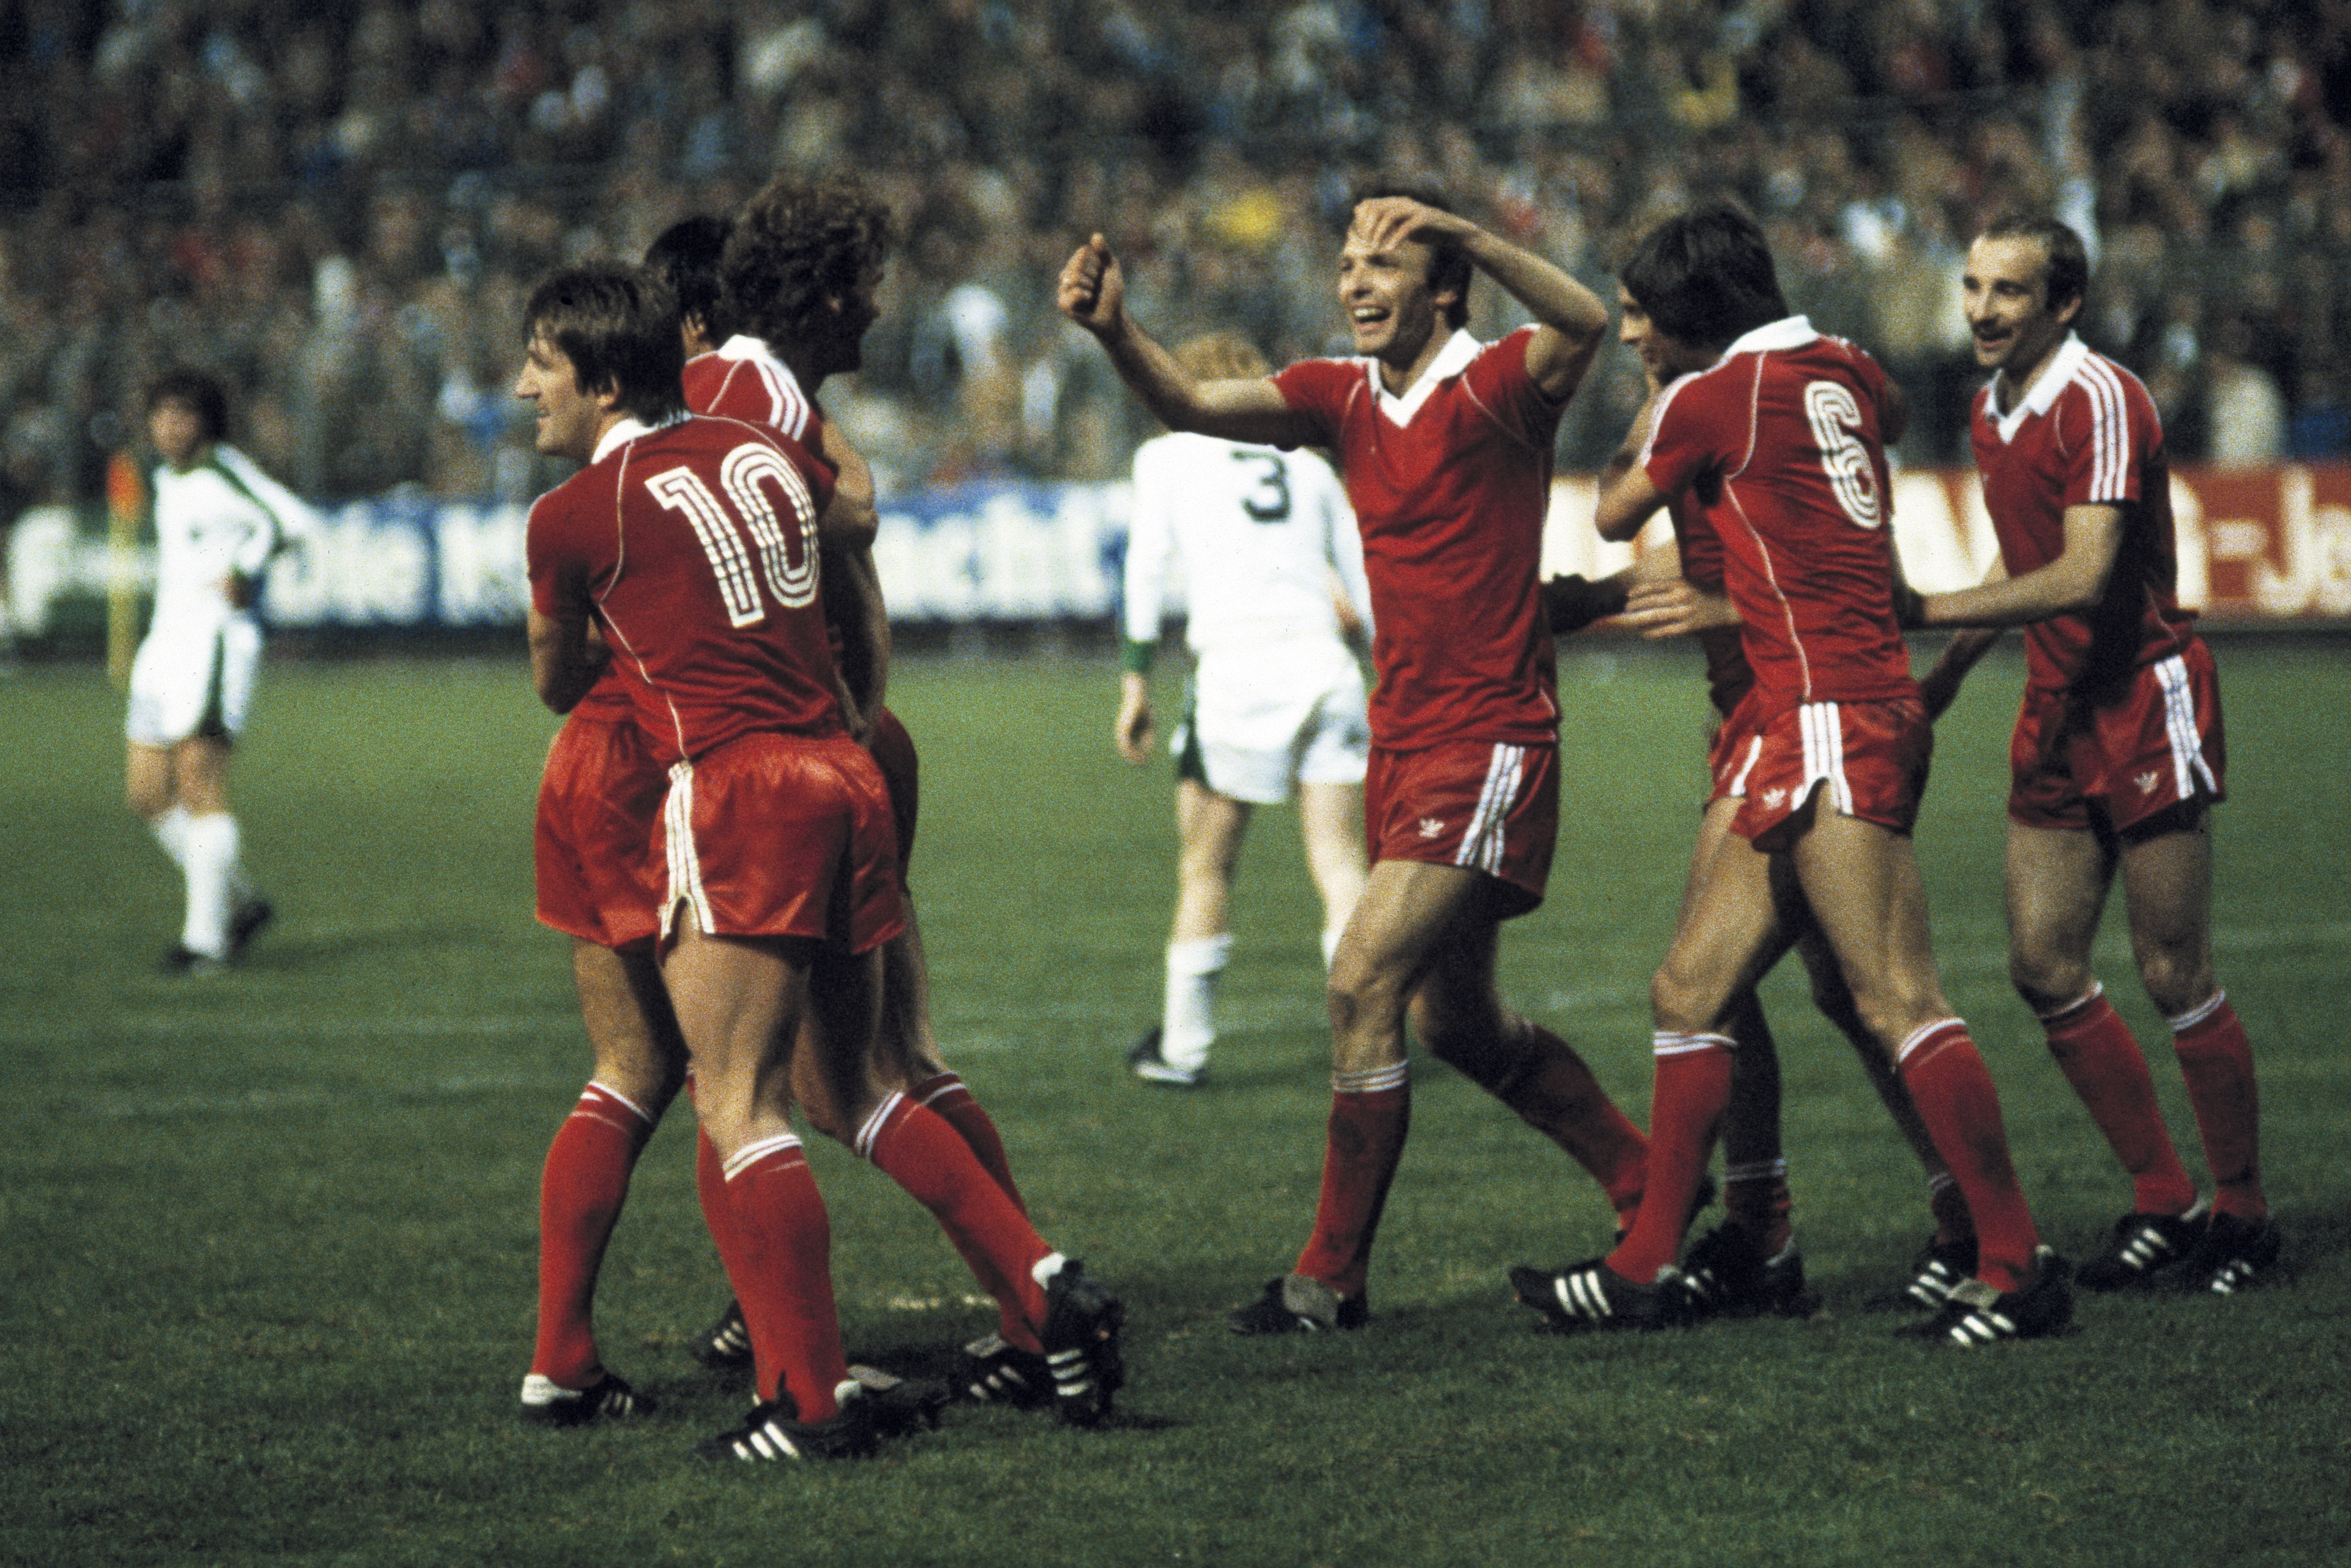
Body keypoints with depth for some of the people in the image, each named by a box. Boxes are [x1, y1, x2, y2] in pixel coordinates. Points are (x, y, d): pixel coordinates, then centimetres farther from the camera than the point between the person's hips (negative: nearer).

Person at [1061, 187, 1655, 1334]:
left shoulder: (1497, 386, -11)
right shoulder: (1342, 396, 7)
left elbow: (1585, 325, -32)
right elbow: (1196, 405, -5)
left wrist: (1463, 232, -43)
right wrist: (1115, 335, -23)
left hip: (1490, 744, -8)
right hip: (1403, 742, 8)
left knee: (1363, 981, -16)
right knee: (1457, 1023, 16)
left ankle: (1332, 1277, -8)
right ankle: (1649, 1192, 33)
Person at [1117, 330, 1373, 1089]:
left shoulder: (1168, 456, 14)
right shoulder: (1311, 468, 22)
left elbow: (1147, 566, 1)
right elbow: (1371, 591, 21)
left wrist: (1136, 680, 0)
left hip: (1235, 666, -3)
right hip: (1323, 663, 3)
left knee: (1205, 868, 8)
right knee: (1340, 865, 3)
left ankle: (1182, 1048, 16)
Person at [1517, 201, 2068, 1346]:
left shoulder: (1710, 395, -7)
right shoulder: (1838, 370, 14)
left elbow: (1615, 517, 10)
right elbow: (1890, 414, 40)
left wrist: (1641, 426, 27)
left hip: (1832, 718, -9)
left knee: (1896, 1002, -13)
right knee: (1690, 992, 10)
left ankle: (2018, 1265, -15)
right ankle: (1647, 1269, 13)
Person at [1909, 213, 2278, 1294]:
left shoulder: (2100, 401, -17)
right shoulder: (1991, 410, 9)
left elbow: (2083, 576, -25)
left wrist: (1925, 612, -23)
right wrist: (1950, 665, 16)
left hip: (2146, 698, -8)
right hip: (2056, 707, 8)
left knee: (2172, 976, -5)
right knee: (2043, 967, 3)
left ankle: (2242, 1217, 8)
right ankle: (2162, 1204, 14)